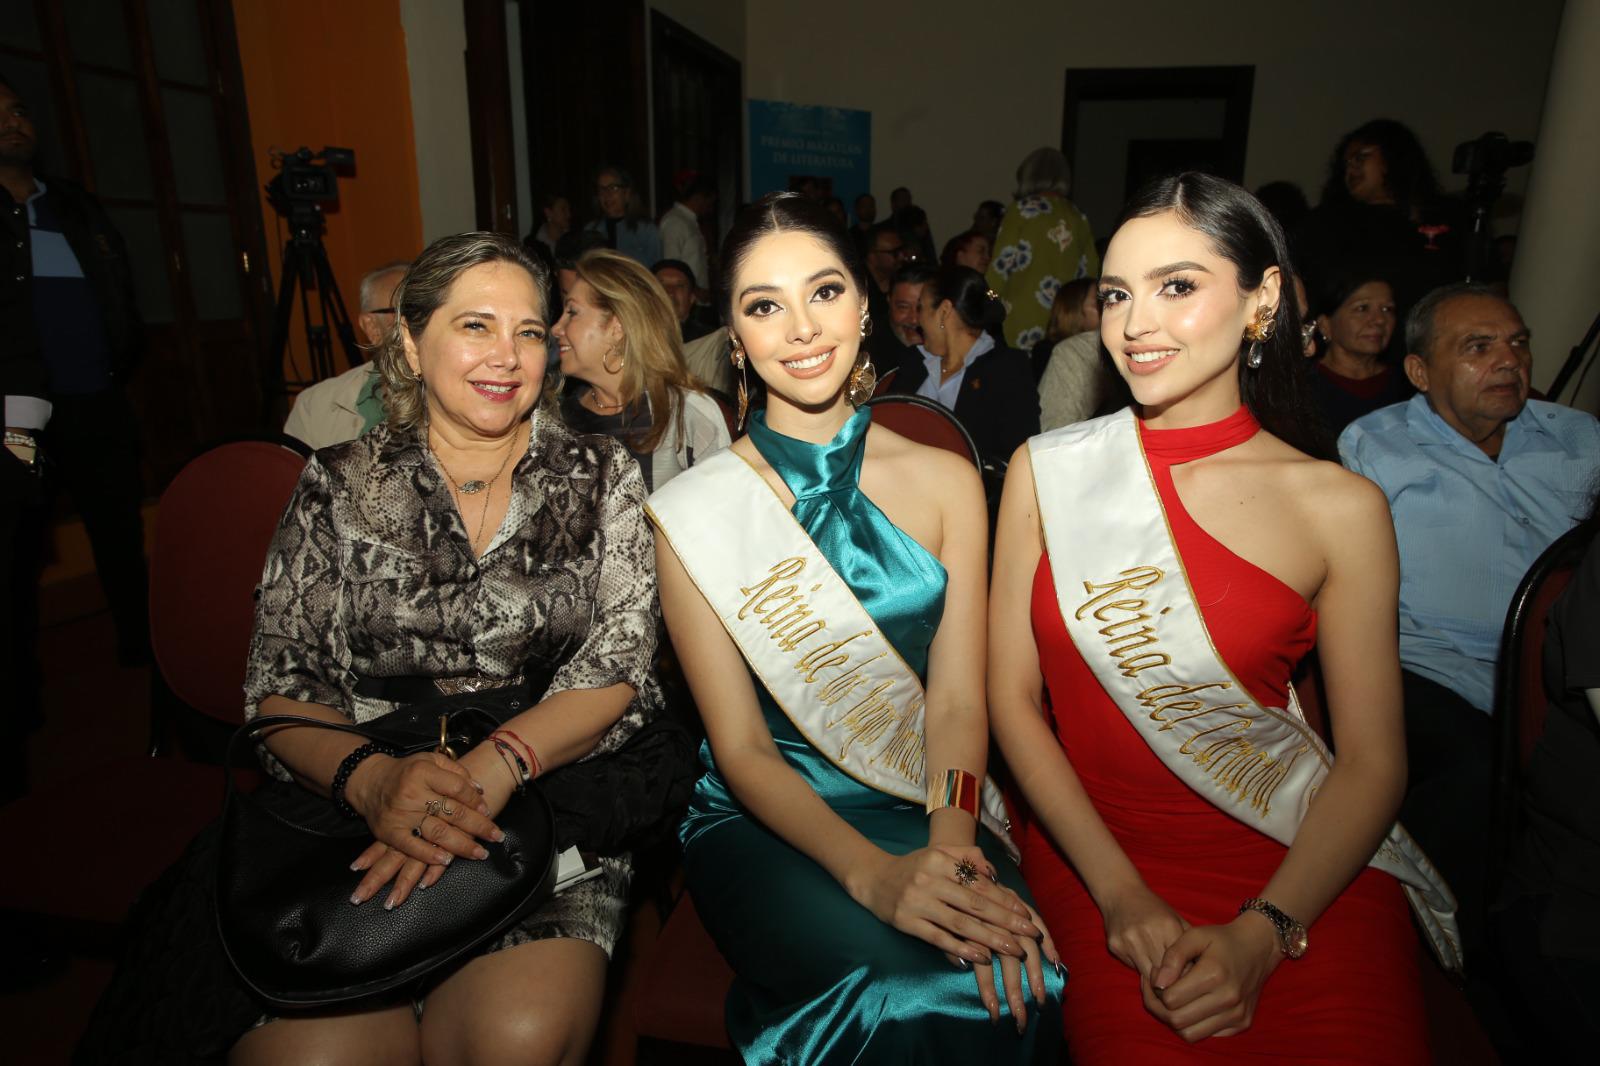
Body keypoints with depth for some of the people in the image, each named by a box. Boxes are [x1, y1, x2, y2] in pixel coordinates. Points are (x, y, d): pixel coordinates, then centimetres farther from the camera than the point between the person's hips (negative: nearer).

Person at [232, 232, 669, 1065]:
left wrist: (488, 768, -19)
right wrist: (368, 777, -18)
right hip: (356, 815, 1)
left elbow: (620, 662, -3)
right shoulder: (340, 487, 9)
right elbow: (279, 684, 3)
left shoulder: (599, 476, 6)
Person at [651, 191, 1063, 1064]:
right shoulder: (692, 510, -6)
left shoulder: (945, 482, 2)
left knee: (1014, 979, -25)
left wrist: (951, 848, -23)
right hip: (764, 822, -2)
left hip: (927, 808, 3)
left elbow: (957, 699, -4)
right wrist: (872, 870, -24)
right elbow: (740, 747, -9)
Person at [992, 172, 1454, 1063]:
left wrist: (1262, 935, -14)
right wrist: (1121, 894, -11)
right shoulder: (1047, 471, -1)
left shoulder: (1341, 506, -3)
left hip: (1295, 862, 1)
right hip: (1095, 848, 0)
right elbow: (1012, 697, -3)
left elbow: (1373, 765, -2)